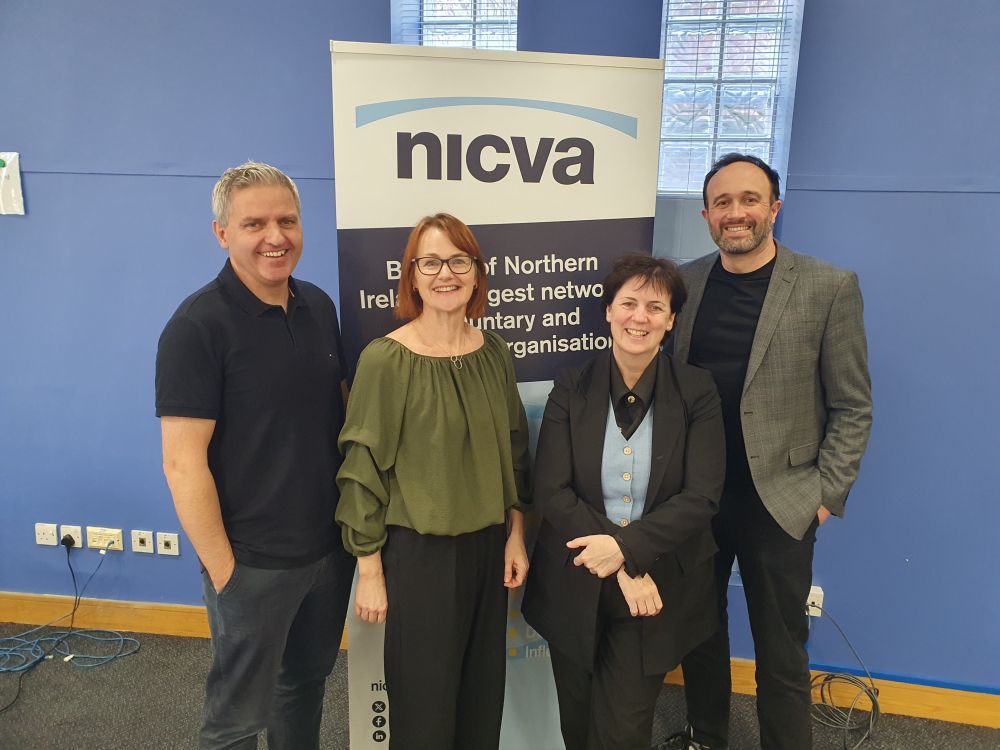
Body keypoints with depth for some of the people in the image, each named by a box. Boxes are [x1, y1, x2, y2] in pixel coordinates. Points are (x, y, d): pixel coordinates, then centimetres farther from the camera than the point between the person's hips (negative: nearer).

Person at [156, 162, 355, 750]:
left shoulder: (319, 306, 2)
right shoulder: (199, 325, -17)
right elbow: (184, 463, -18)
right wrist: (223, 572, -17)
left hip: (331, 546, 6)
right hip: (254, 563, -5)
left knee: (308, 683, 24)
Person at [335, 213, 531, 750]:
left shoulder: (493, 351, 0)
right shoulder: (385, 359, -14)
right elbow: (364, 470, -11)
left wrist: (515, 534, 8)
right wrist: (370, 570, -9)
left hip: (488, 546, 5)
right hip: (417, 551, -4)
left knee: (483, 694, 18)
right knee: (424, 706, 10)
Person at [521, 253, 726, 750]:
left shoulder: (696, 392, -5)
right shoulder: (571, 388, -4)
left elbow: (701, 497, -11)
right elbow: (551, 492, -11)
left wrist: (626, 549, -22)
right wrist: (625, 572, -17)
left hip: (657, 589, -1)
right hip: (576, 589, 2)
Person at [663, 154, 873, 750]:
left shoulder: (830, 288, -7)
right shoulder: (684, 284, 2)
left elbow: (852, 407, -4)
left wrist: (826, 495, -7)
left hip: (780, 502, -3)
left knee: (781, 654, 10)